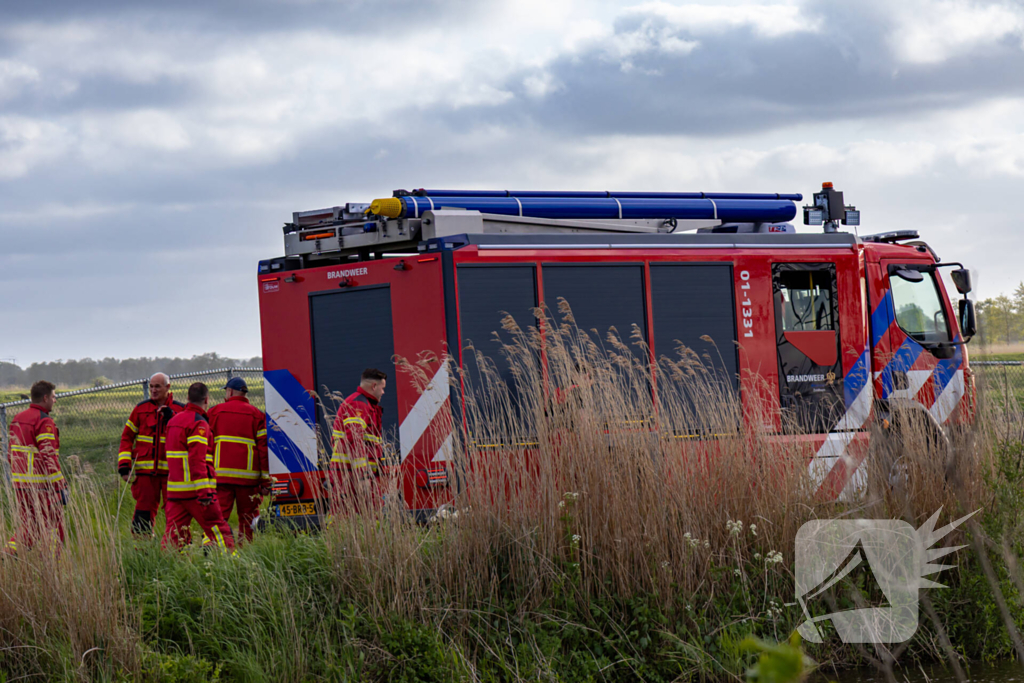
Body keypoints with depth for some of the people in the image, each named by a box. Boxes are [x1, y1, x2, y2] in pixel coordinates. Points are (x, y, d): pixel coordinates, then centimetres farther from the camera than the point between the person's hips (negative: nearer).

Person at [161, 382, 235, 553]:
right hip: (194, 490, -8)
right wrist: (204, 492, -22)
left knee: (174, 533, 6)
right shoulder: (199, 424, -11)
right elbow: (197, 459, -19)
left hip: (174, 488, 8)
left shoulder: (174, 420, 18)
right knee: (219, 532, -2)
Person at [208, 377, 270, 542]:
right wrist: (266, 480, 3)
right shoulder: (257, 414, 7)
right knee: (247, 518, 7)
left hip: (220, 474, 0)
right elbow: (264, 447, 2)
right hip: (248, 476, 0)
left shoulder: (214, 412, 9)